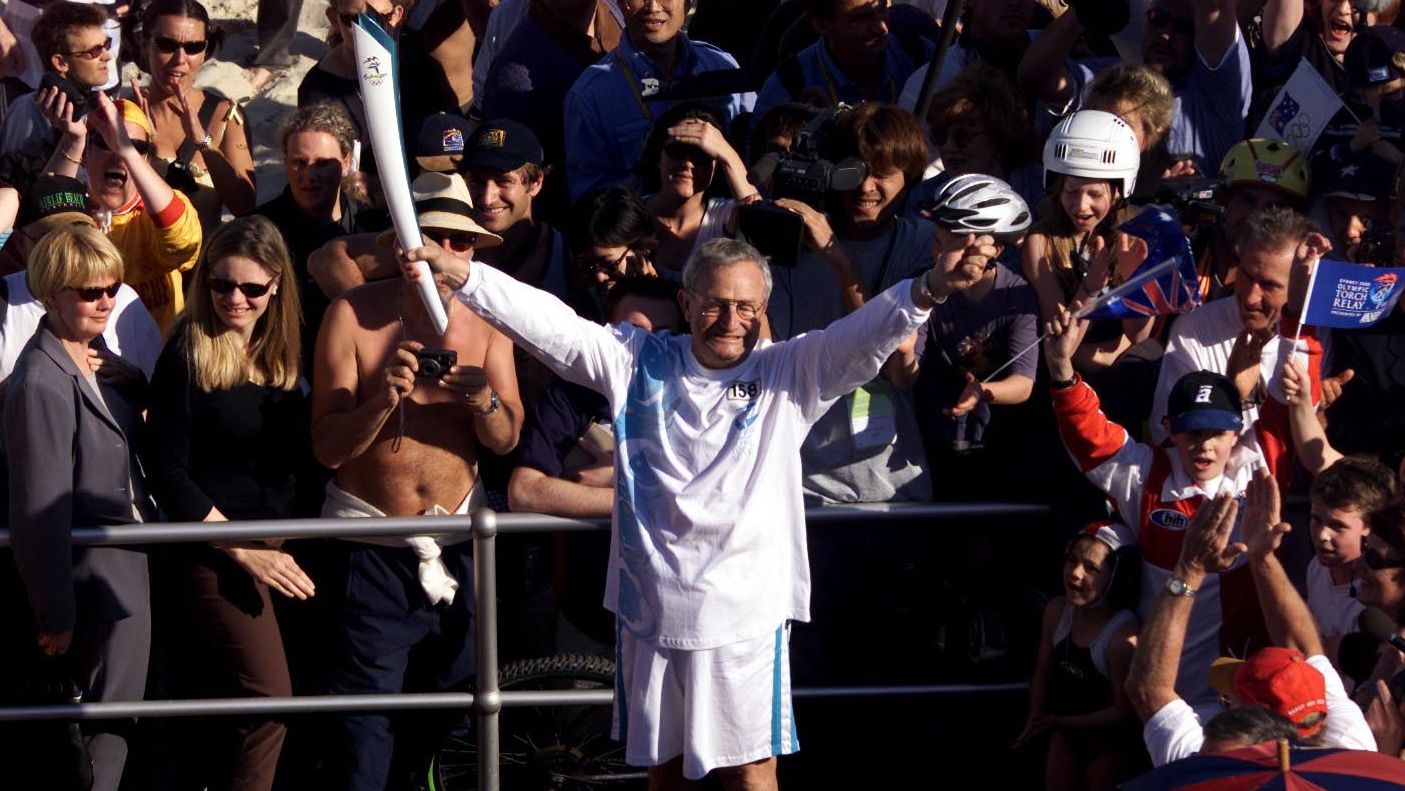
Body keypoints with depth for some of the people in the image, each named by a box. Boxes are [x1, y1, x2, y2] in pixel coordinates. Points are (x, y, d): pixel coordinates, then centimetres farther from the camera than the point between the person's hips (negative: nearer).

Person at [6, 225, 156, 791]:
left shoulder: (95, 362, 5)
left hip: (127, 568, 9)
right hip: (99, 576, -9)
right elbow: (40, 511, -22)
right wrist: (56, 615, -19)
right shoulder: (44, 384, -24)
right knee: (110, 728, 0)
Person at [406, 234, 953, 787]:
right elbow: (548, 324, -1)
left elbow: (867, 332, -14)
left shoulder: (790, 372, -1)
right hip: (651, 610, 2)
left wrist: (926, 290, -34)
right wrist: (458, 273, -10)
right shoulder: (639, 363, 3)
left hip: (745, 613, -2)